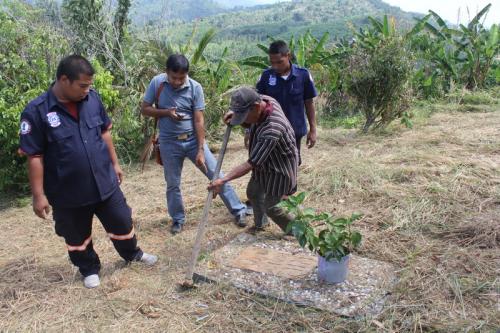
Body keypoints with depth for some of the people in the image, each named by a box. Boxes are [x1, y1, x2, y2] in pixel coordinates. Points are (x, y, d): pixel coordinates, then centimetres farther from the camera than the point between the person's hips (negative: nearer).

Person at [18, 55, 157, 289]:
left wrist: (114, 163, 14)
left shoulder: (92, 98, -4)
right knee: (77, 236, 17)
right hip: (67, 192, -3)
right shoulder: (36, 111, -17)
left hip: (105, 182, 4)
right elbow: (34, 156, -14)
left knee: (122, 223, 17)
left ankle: (132, 253, 45)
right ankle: (89, 269, 42)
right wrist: (39, 195, -12)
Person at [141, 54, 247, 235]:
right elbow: (145, 109, 0)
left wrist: (201, 150, -14)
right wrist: (166, 112, -18)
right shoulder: (157, 83, -8)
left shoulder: (195, 88, -12)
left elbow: (199, 121, -11)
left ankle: (238, 210, 13)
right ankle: (178, 219, 31)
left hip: (193, 140, -1)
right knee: (172, 184, 11)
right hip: (169, 143, 1)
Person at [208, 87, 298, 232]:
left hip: (280, 168, -9)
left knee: (269, 206, 6)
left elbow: (251, 164, -36)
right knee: (253, 193, 23)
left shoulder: (272, 129, -42)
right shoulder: (261, 99, -17)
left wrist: (223, 180, -35)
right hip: (264, 163, 9)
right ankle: (260, 225, 48)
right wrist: (235, 113, -13)